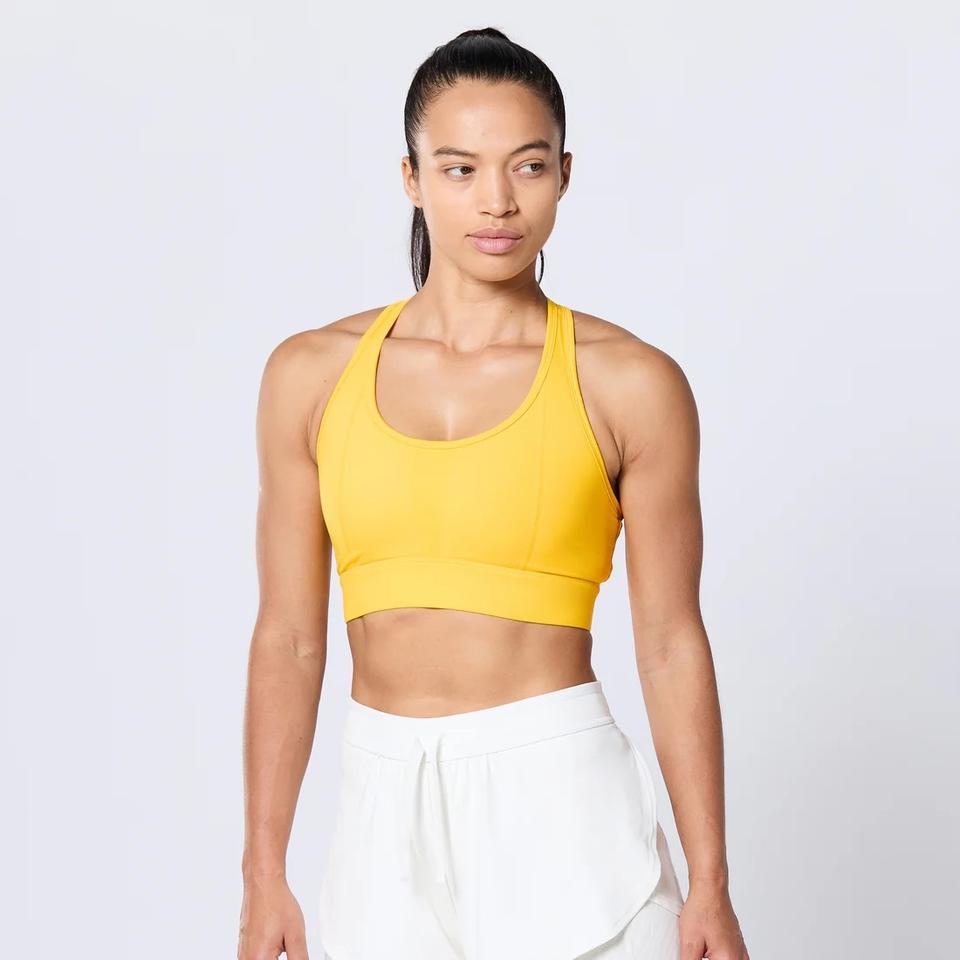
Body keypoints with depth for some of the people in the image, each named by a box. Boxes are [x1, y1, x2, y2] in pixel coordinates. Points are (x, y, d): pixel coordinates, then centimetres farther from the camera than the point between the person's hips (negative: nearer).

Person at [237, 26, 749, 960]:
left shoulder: (630, 384, -4)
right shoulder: (312, 374, 3)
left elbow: (671, 642, -1)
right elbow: (288, 638, 5)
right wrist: (264, 876, 3)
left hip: (560, 792, -2)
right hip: (385, 812, 2)